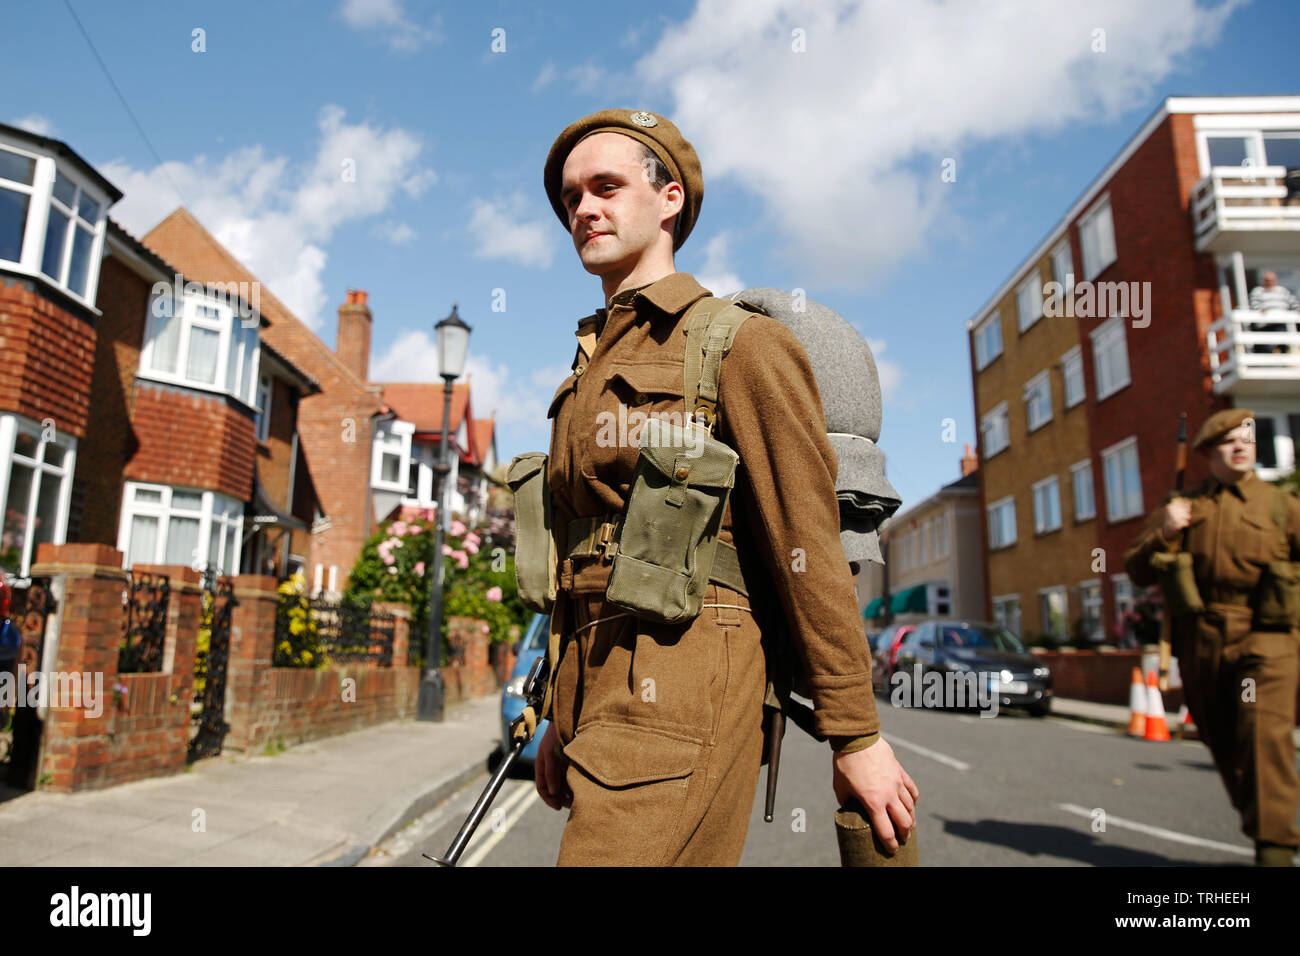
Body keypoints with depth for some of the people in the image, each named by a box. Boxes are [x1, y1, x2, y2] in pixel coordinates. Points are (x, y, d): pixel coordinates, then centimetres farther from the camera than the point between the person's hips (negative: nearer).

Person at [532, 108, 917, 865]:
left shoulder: (742, 344, -3)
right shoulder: (589, 367, 19)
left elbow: (809, 548, -7)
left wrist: (857, 735, -6)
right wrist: (564, 718, 20)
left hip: (684, 681, -7)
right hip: (598, 684, 8)